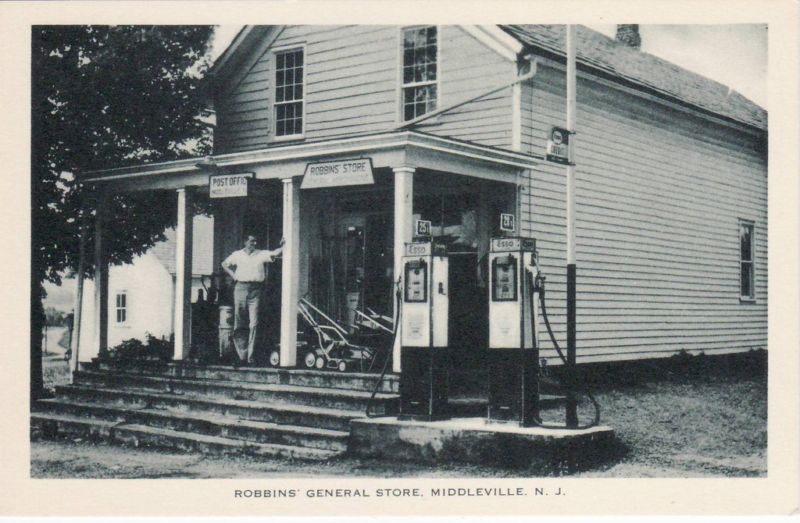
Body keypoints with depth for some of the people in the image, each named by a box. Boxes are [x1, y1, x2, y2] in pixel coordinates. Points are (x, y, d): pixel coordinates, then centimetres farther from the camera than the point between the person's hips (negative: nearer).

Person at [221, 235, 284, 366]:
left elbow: (274, 253, -3)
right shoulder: (237, 255, 13)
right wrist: (233, 275, 12)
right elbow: (225, 264, 25)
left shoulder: (262, 254, 9)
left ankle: (249, 356, -2)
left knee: (253, 323, -6)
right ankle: (240, 354, 8)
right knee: (239, 322, 2)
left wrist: (282, 246, -20)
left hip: (255, 289, -1)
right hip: (241, 288, 1)